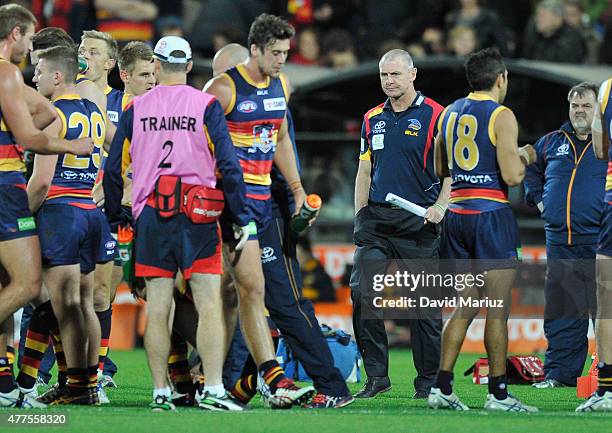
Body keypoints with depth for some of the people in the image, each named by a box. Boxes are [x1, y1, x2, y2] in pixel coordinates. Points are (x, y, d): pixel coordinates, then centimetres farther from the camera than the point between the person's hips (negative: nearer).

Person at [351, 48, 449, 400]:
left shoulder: (435, 116, -3)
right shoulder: (373, 119, 13)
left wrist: (440, 206, -17)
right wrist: (360, 217, 11)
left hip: (419, 223, -4)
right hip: (377, 220, 4)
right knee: (362, 294, -8)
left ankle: (428, 381, 10)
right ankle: (377, 376, -2)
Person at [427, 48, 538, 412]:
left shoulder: (449, 113, 12)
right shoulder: (501, 116, -10)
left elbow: (440, 169, 21)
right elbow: (512, 176, -16)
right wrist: (525, 157, 4)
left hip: (457, 215, 7)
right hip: (491, 216, -7)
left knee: (466, 307, 12)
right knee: (498, 309, -1)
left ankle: (442, 388, 7)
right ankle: (498, 393, 0)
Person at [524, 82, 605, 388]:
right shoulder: (551, 143, 14)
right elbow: (530, 170, 32)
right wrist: (538, 199, 18)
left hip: (599, 242, -4)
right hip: (559, 244, 4)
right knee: (561, 311, 5)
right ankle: (560, 372, 10)